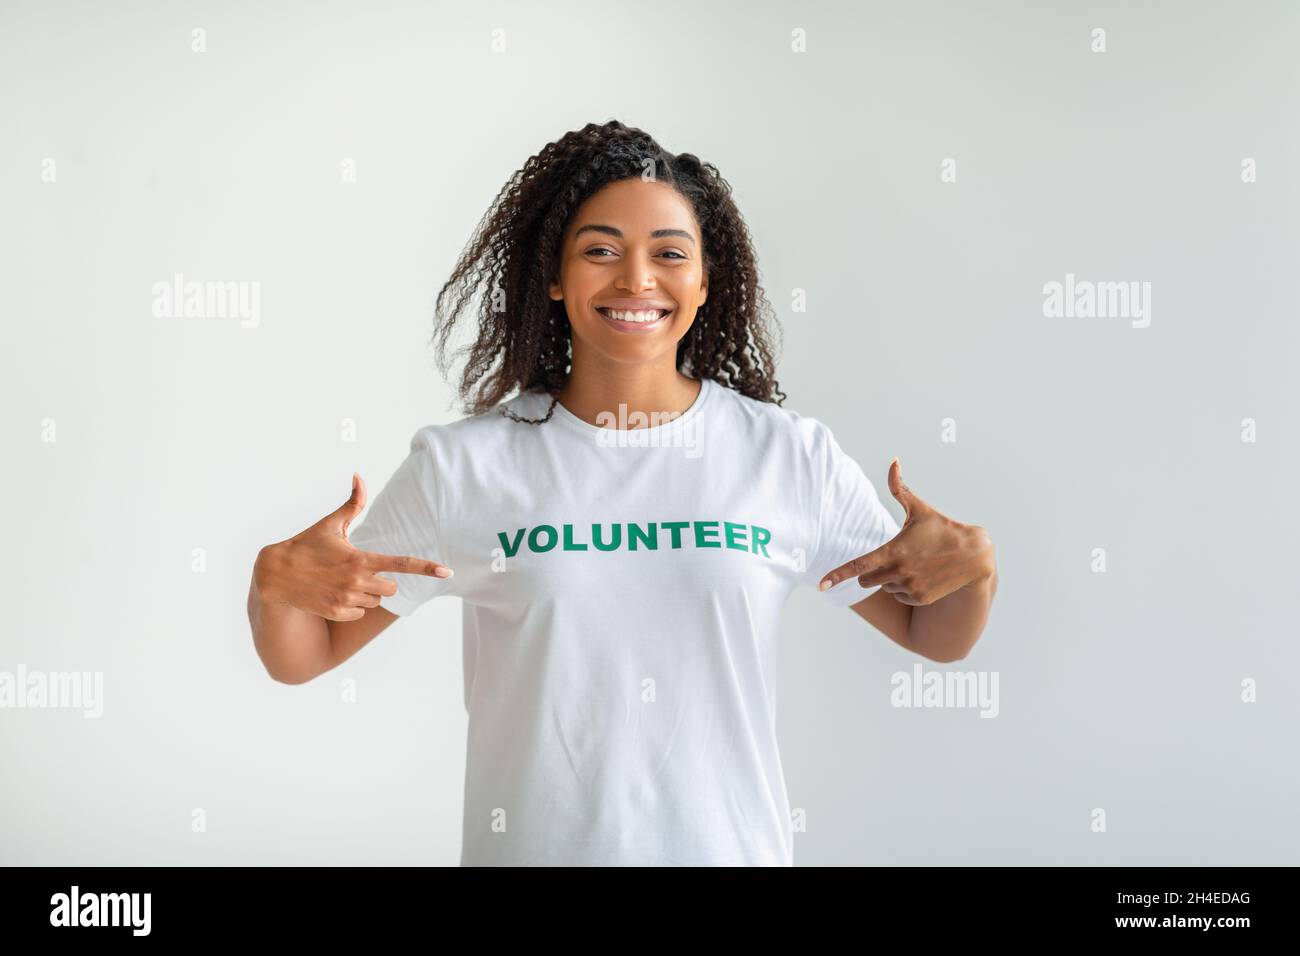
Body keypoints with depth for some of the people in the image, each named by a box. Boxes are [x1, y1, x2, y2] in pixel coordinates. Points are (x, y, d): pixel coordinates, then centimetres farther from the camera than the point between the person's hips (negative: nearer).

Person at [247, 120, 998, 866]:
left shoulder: (793, 458, -5)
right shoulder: (460, 466, -7)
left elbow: (935, 637, 5)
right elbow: (302, 659, -2)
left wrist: (975, 564, -16)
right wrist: (275, 581, -23)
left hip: (732, 849, 1)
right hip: (533, 847, 0)